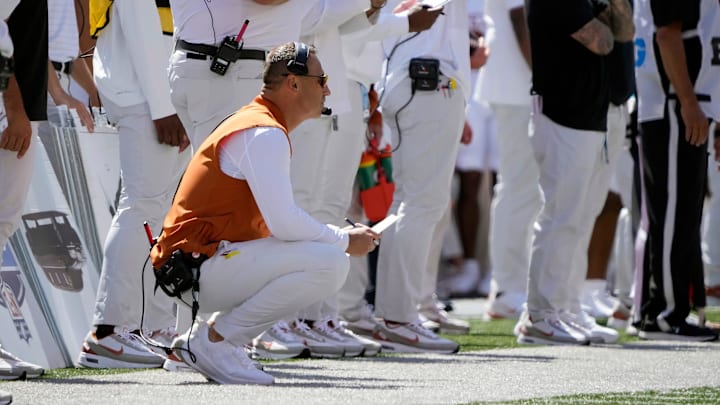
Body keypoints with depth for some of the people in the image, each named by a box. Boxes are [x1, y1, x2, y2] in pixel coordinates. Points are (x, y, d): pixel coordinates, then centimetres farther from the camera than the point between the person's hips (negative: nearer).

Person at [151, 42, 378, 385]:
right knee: (328, 263, -22)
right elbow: (284, 224, -21)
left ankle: (215, 337, 9)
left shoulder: (257, 125, 21)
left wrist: (342, 236, 12)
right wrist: (344, 241, -6)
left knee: (331, 261, 17)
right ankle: (214, 339, -12)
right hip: (201, 268, -11)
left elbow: (277, 220, 24)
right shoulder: (265, 133, -14)